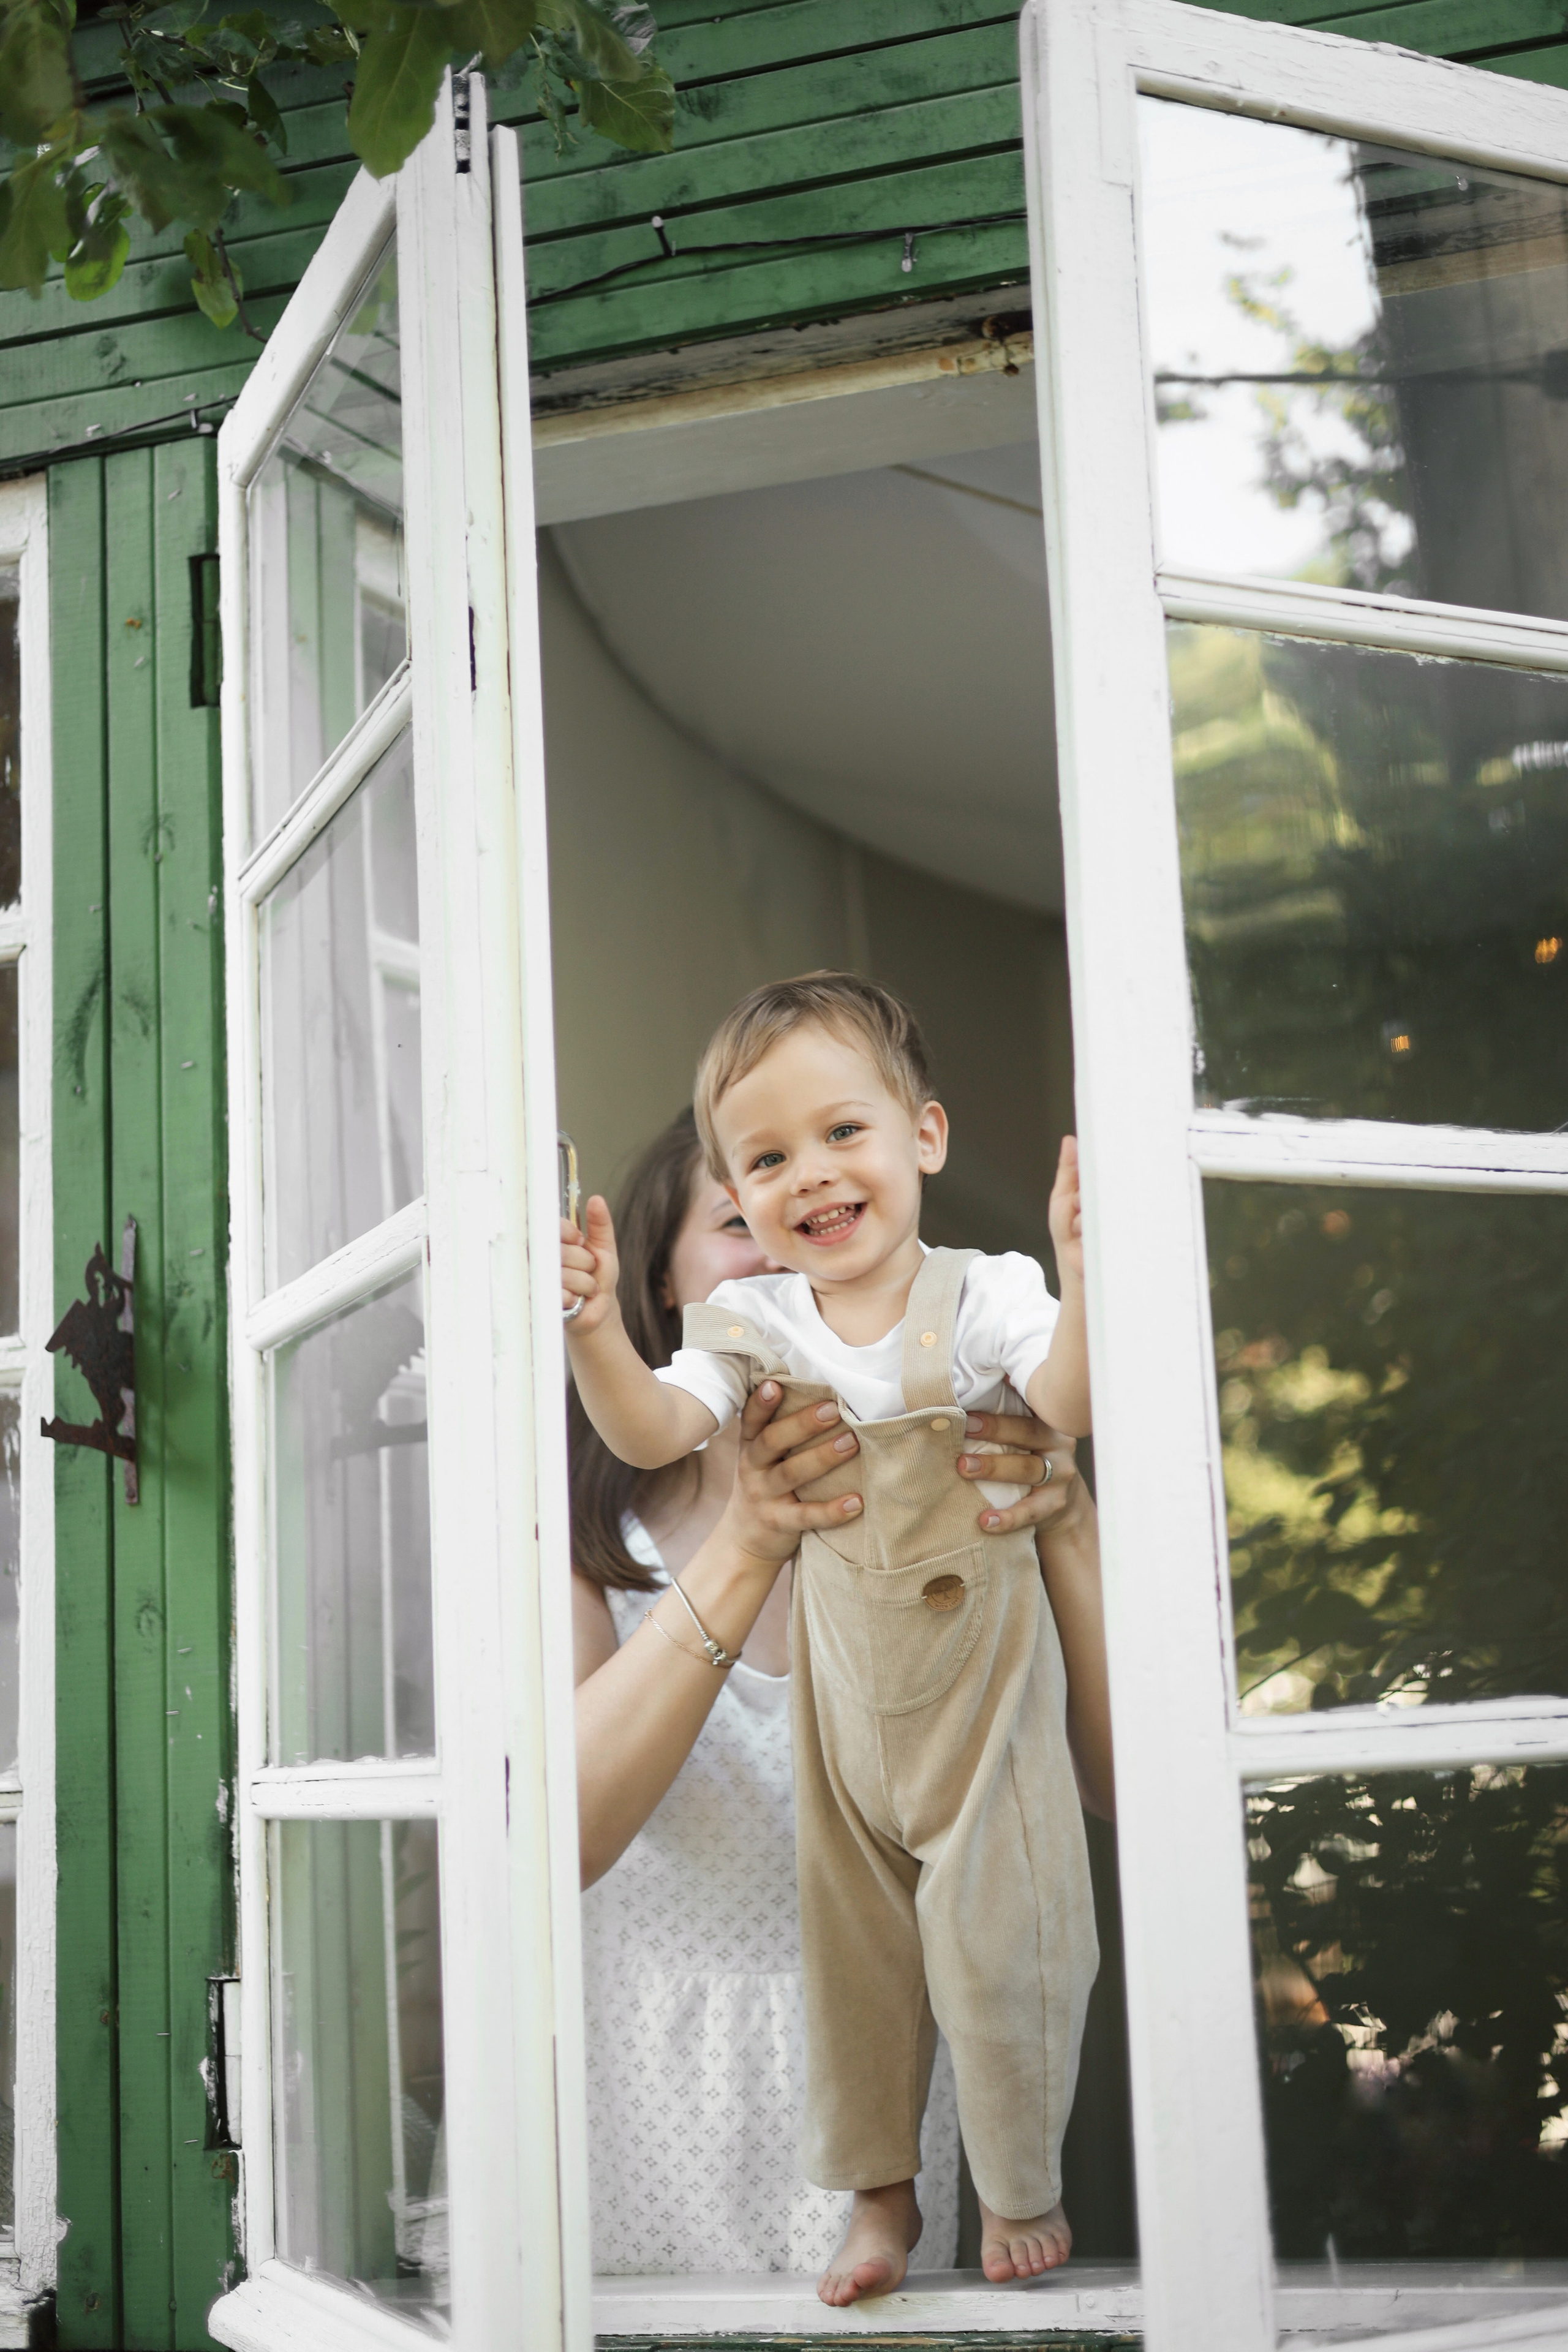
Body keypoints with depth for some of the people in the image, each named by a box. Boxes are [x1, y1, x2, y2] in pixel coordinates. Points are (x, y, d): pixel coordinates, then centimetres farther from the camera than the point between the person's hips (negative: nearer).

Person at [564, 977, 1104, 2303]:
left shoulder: (980, 1296, -15)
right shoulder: (751, 1322, -5)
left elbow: (1071, 1400, -32)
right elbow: (650, 1434, -14)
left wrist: (1084, 1282, -50)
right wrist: (597, 1331, -31)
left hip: (983, 1665, -3)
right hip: (844, 1682, 3)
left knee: (996, 1938, 4)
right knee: (854, 1937, 13)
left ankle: (1025, 2185, 27)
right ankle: (881, 2193, 31)